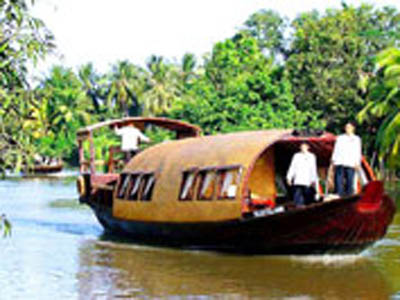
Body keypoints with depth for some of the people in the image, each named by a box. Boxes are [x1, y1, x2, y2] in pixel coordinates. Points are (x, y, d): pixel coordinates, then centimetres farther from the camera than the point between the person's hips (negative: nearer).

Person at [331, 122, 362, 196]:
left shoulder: (356, 139, 12)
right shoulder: (340, 138, 16)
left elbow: (358, 152, 7)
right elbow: (336, 149, 14)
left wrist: (357, 163, -3)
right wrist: (333, 160, 4)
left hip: (351, 163, -1)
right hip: (339, 162, 1)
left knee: (350, 181, -4)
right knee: (338, 180, -8)